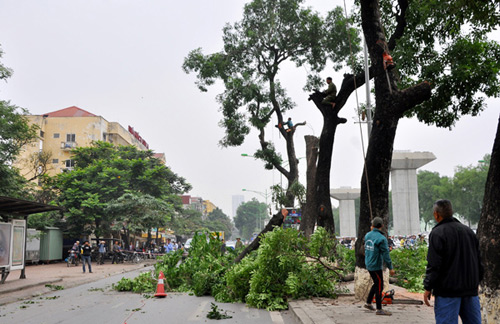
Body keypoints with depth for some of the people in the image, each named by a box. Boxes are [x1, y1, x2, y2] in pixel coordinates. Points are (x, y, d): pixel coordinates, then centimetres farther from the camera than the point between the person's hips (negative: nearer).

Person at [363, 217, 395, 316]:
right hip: (376, 266, -8)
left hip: (369, 265, 8)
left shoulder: (367, 235, 3)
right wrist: (390, 268, -10)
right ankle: (379, 310, 7)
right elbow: (385, 254, -17)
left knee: (376, 284, 21)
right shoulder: (381, 238, -18)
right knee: (379, 286, 1)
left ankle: (368, 303, 27)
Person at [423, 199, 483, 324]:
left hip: (448, 291, -7)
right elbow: (479, 261, 19)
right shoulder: (468, 231, 12)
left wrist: (428, 288, -7)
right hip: (471, 289, 7)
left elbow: (434, 265, -14)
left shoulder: (437, 233, -11)